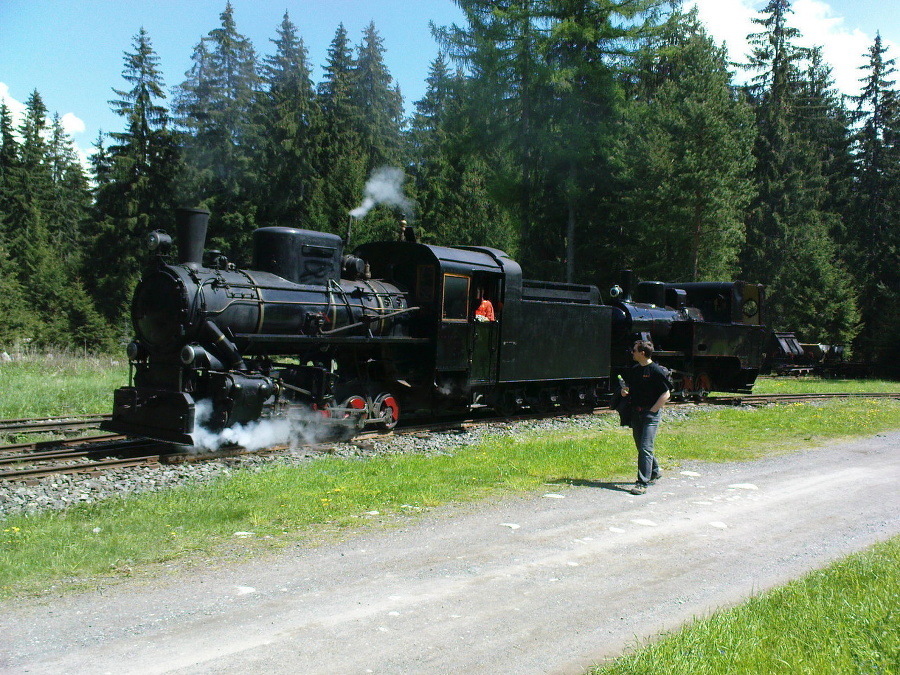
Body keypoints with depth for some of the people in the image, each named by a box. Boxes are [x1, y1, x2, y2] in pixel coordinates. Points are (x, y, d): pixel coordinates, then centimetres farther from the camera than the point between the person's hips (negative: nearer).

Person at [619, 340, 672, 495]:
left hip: (651, 414, -7)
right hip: (636, 413, 7)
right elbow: (628, 388, 25)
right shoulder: (633, 370, 10)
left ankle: (642, 483, -11)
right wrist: (624, 391, 2)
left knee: (646, 447, -12)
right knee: (641, 446, 15)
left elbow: (666, 394, -10)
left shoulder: (657, 370, -11)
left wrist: (652, 410, -13)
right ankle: (654, 472, 35)